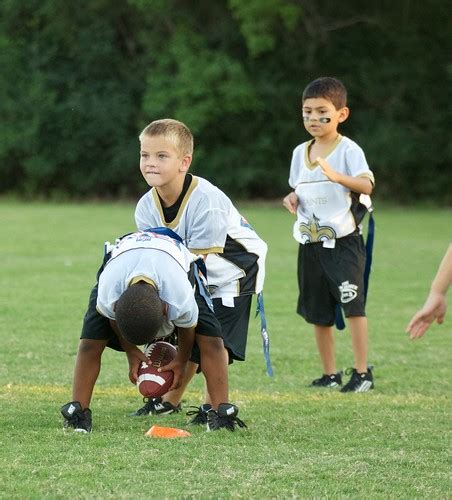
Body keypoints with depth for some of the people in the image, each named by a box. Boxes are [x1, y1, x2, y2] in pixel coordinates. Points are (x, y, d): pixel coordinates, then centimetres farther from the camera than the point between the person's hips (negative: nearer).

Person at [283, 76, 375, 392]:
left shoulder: (348, 149, -7)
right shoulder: (301, 152, 12)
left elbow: (367, 185, -21)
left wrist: (337, 177, -38)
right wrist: (293, 198, 1)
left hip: (343, 240, -6)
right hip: (310, 242, 7)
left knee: (353, 304, -14)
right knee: (318, 312, 10)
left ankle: (363, 372, -9)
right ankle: (330, 374, 19)